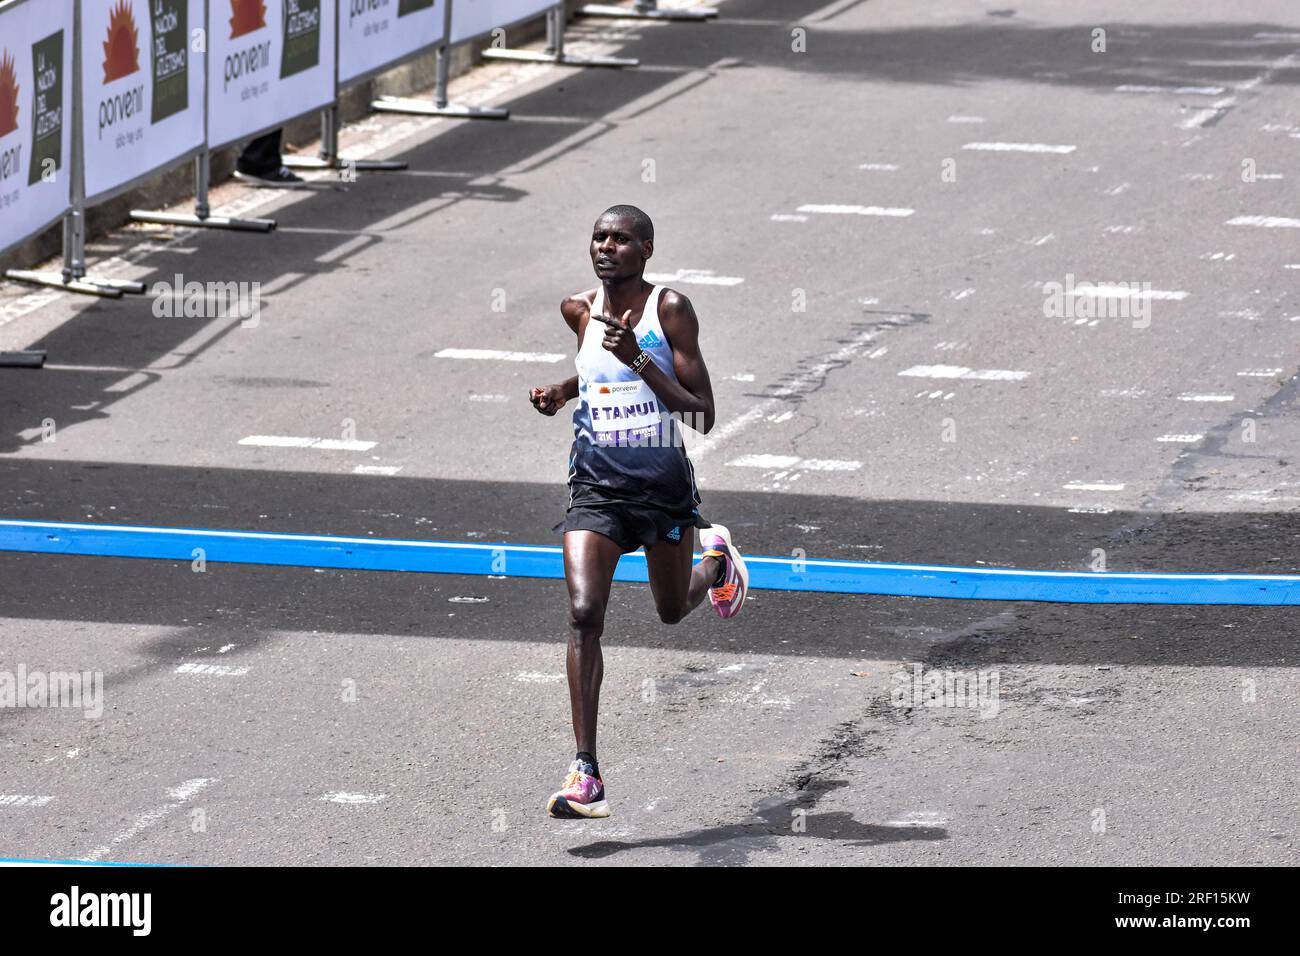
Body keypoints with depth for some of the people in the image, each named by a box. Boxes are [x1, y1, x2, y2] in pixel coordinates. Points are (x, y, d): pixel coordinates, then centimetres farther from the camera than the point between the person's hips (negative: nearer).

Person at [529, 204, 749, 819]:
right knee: (585, 614, -18)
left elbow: (703, 417, -16)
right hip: (595, 487, 2)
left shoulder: (670, 309, -12)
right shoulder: (580, 310, 2)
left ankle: (715, 559, 57)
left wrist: (639, 360, -25)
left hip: (664, 485, -2)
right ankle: (586, 773, -19)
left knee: (672, 611, 19)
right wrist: (561, 393, 6)